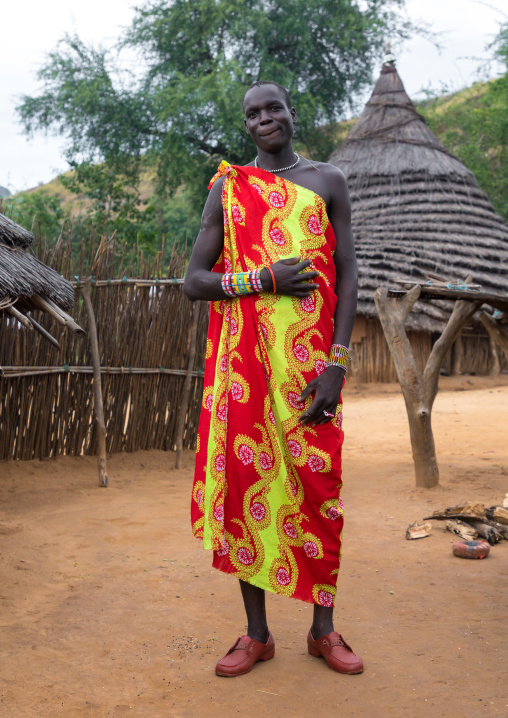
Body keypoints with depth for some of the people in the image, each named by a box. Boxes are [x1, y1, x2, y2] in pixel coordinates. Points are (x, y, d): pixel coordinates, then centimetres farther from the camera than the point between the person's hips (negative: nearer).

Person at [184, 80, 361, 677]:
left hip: (311, 360, 0)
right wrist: (265, 279, -12)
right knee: (247, 482, 2)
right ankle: (256, 633, 16)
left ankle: (323, 628, 18)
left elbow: (347, 273, 3)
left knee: (318, 485, 2)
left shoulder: (327, 181, 10)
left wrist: (337, 363, -8)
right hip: (245, 360, 0)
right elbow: (194, 281, 5)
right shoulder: (227, 188, 10)